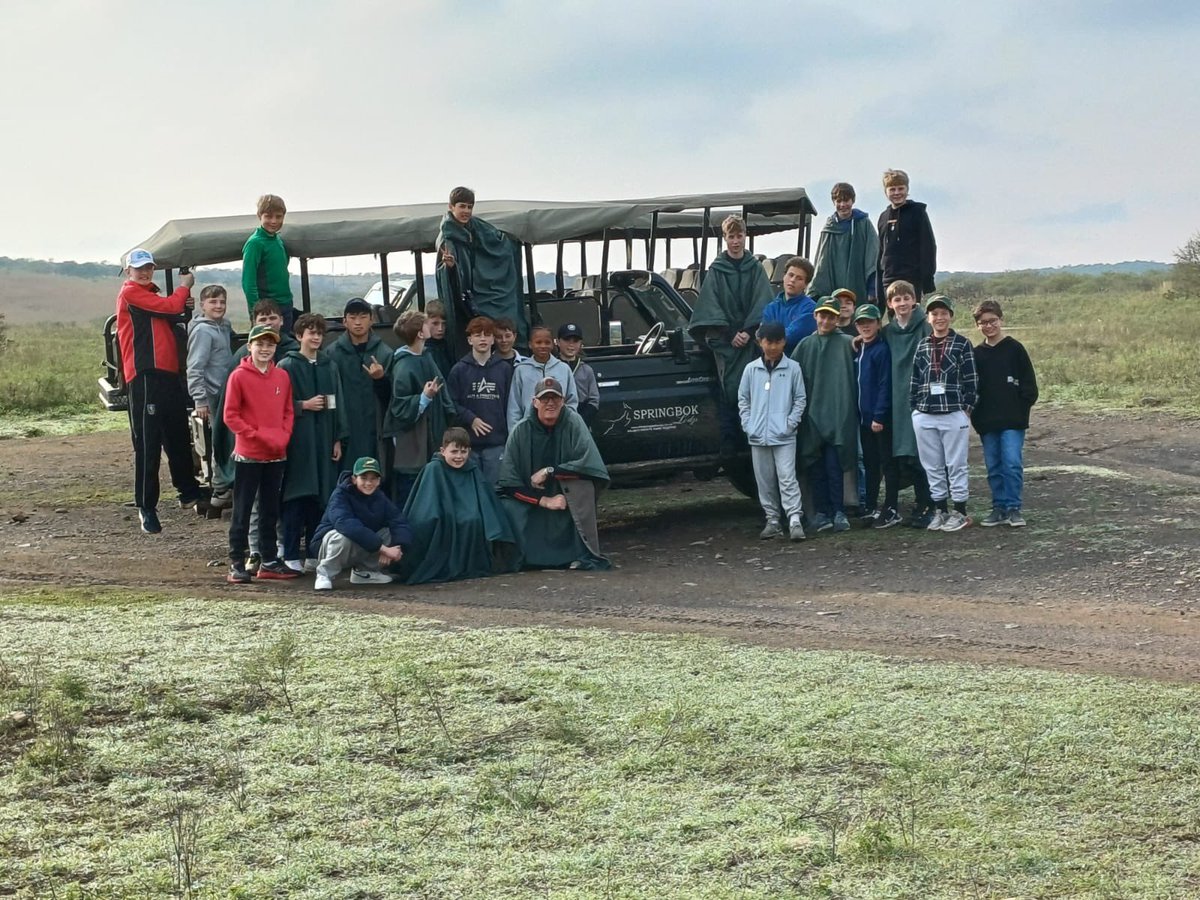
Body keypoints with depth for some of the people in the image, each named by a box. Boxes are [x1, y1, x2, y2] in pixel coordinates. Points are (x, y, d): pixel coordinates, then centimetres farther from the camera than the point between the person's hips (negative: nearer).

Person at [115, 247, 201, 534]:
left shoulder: (151, 294, 24)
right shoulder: (130, 292, -5)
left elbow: (171, 317, 26)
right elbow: (170, 306, -12)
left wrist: (184, 306, 6)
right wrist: (184, 286, 5)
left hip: (168, 373, 9)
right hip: (145, 374, -9)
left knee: (178, 438, 18)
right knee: (148, 443, -8)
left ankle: (188, 492, 32)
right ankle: (146, 508, -5)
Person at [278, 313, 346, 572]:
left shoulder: (330, 367, 12)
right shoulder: (287, 366, -1)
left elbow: (338, 404, 13)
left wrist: (338, 439, 9)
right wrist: (304, 405, -12)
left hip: (324, 439, 4)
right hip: (297, 440, -4)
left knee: (321, 497, 5)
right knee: (296, 497, -5)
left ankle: (314, 554, 13)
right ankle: (291, 555, -1)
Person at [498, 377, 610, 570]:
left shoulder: (573, 422, -10)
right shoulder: (521, 431, -8)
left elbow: (590, 463, -20)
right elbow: (509, 483, -9)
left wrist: (549, 472, -18)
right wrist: (544, 501, -18)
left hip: (569, 500, 0)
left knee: (582, 481, -31)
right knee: (507, 507, -28)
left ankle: (588, 554, -23)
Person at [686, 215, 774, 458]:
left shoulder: (756, 268, 9)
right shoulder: (716, 270, 7)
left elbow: (762, 302, 3)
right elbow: (711, 306, 2)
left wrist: (748, 332, -9)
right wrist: (731, 334, -7)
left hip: (751, 338, 1)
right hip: (724, 340, -1)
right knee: (728, 388, -6)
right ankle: (728, 444, -4)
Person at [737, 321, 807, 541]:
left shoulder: (792, 368, 0)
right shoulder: (751, 369, 7)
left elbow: (800, 399, 2)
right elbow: (743, 399, 12)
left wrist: (790, 423, -8)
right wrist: (748, 425, 2)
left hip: (784, 436, -3)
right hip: (758, 436, 3)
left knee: (787, 477, -10)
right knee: (765, 480, 8)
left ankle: (794, 519, -12)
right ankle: (772, 521, 15)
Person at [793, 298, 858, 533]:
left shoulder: (847, 344, 3)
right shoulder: (805, 345, 10)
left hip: (838, 416, -3)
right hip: (812, 416, 3)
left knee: (835, 467, -5)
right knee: (815, 468, 6)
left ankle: (838, 512, 3)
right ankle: (821, 512, 13)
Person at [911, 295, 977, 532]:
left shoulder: (962, 344, 0)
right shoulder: (921, 346, 10)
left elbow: (970, 381, -1)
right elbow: (914, 379, 12)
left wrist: (967, 410, -5)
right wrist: (914, 408, 7)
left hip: (954, 414, -4)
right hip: (924, 416, 4)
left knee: (956, 465, 2)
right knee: (932, 466, 9)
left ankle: (960, 511, 9)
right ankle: (940, 510, 18)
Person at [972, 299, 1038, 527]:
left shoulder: (1014, 348, -1)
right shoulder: (976, 354, 9)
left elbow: (1028, 383, -1)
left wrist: (1021, 409, -6)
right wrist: (976, 414, 4)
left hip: (1012, 420, -4)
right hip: (986, 422, 4)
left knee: (1012, 463, -9)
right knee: (993, 467, 8)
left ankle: (1013, 508, -1)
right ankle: (999, 508, 15)